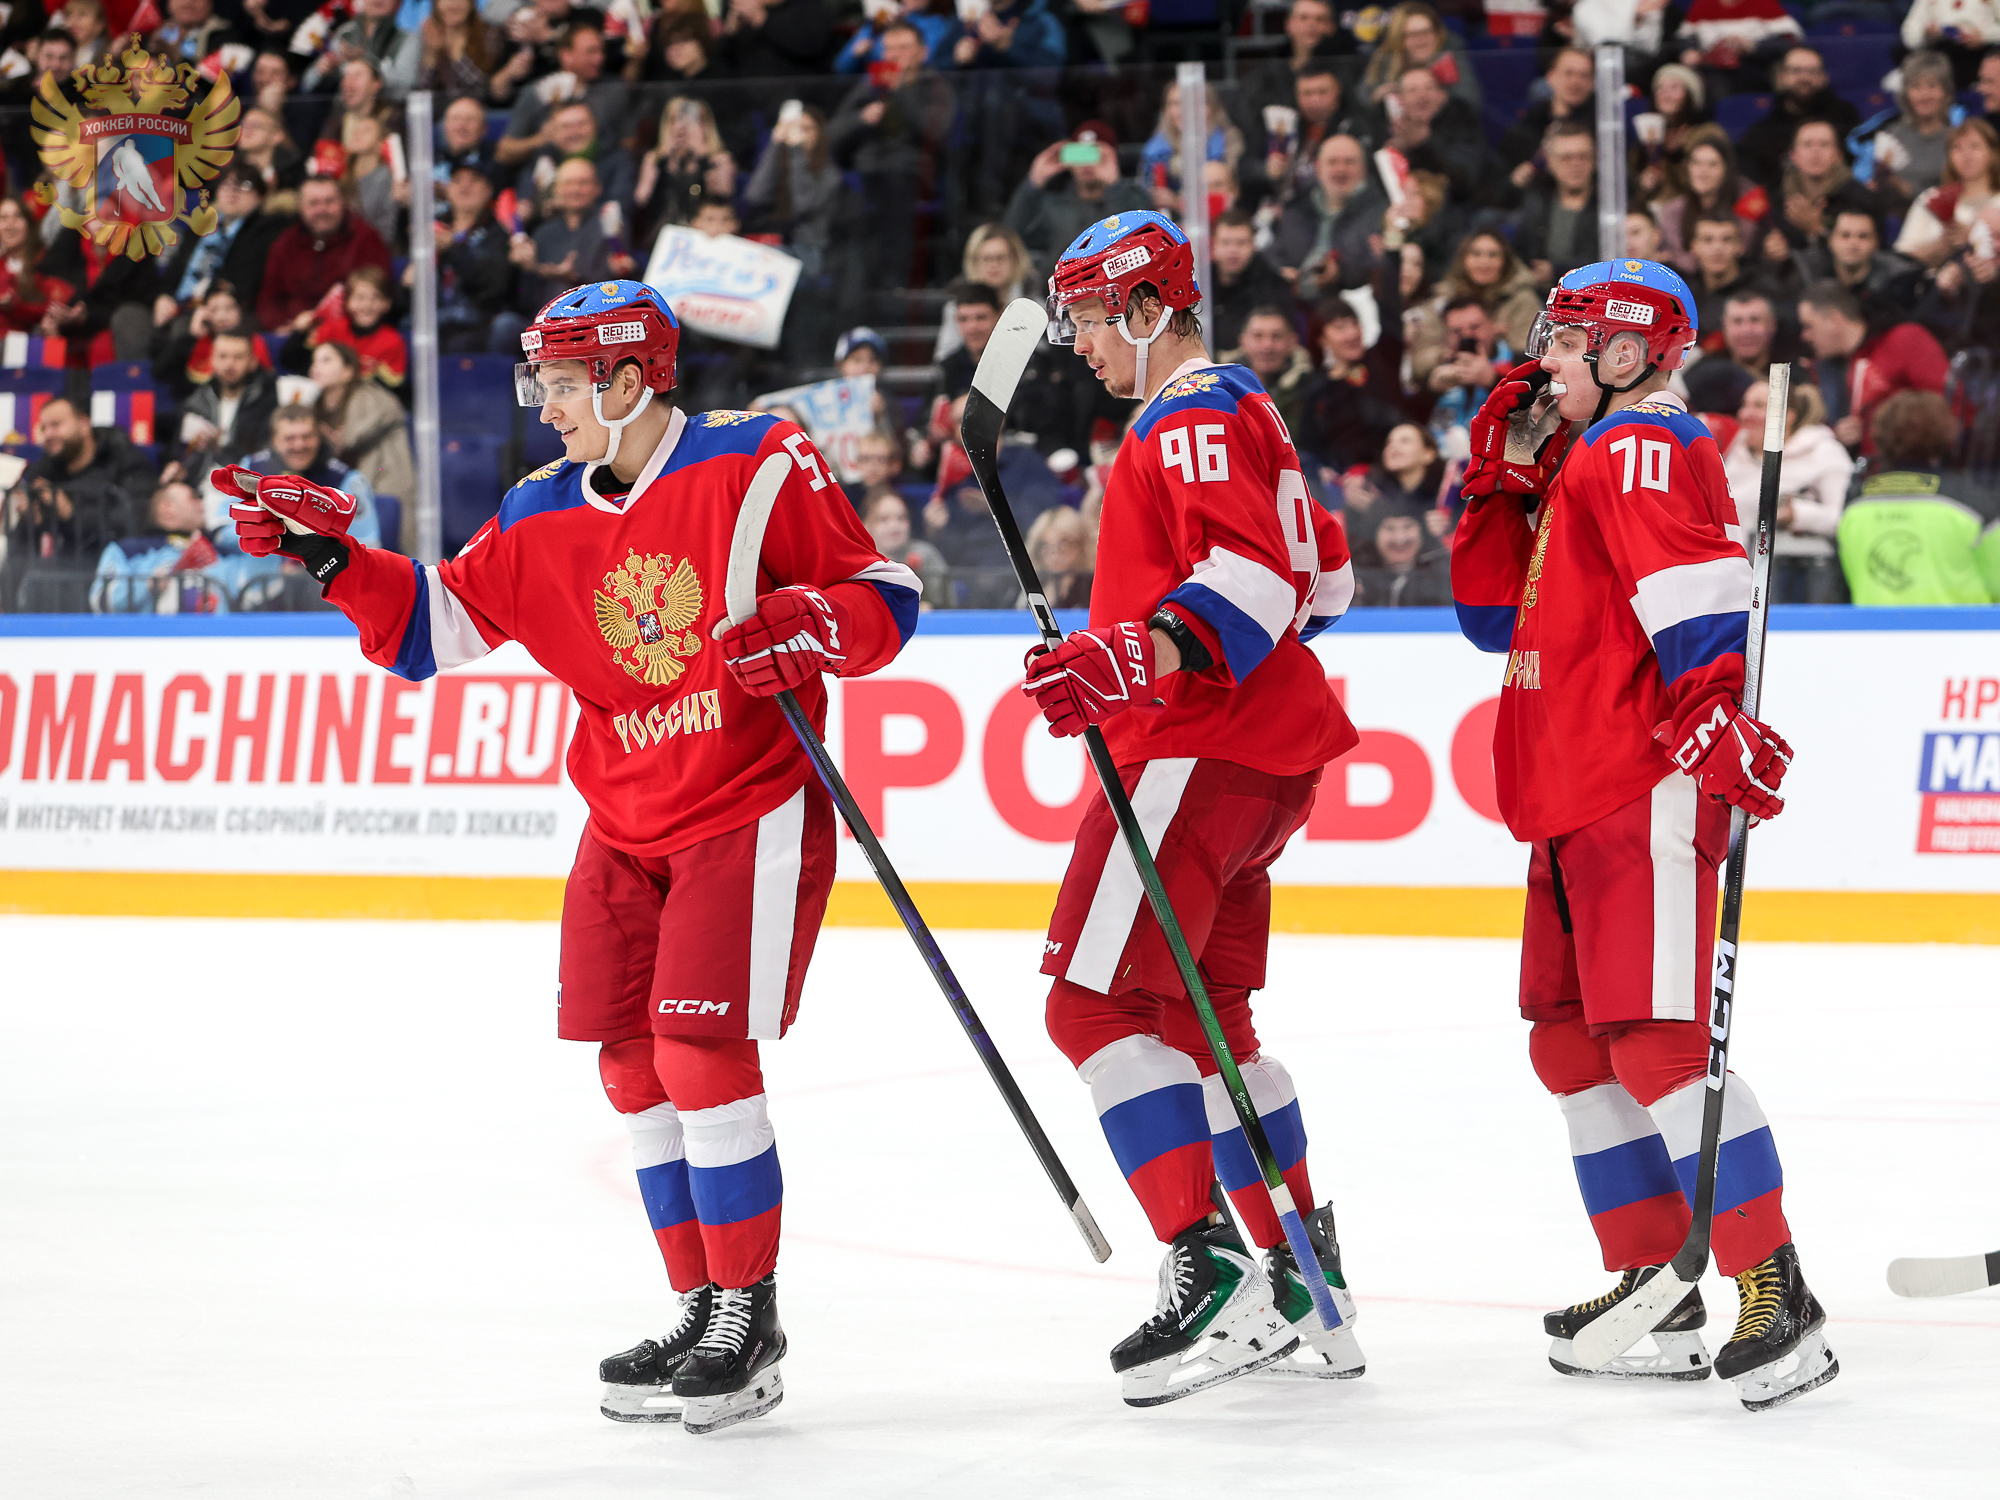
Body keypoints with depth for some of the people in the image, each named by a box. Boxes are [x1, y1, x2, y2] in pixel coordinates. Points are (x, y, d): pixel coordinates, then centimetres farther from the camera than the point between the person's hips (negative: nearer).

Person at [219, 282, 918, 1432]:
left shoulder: (756, 461, -11)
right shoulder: (543, 516, 5)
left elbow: (884, 596, -9)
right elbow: (437, 624, 8)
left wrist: (803, 631, -28)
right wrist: (335, 558, -4)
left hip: (753, 809, -7)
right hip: (628, 823, 7)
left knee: (702, 1049, -13)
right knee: (633, 1061, 6)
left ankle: (750, 1320, -2)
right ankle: (701, 1310, 19)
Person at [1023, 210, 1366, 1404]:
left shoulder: (1196, 420, -11)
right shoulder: (1241, 412, 22)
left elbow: (1255, 578, -25)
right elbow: (1324, 580, 29)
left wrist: (1140, 656, -39)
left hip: (1199, 747, -11)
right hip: (1269, 747, 11)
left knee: (1099, 1003, -14)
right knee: (1198, 1018, 16)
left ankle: (1212, 1274, -21)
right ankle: (1305, 1284, 17)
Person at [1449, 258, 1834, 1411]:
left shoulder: (1644, 447, -9)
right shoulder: (1578, 464, 23)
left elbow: (1698, 598, -24)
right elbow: (1497, 613, 23)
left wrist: (1717, 714, -36)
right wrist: (1504, 476, 14)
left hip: (1648, 795, -11)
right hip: (1576, 798, 11)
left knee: (1656, 1040, -17)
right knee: (1573, 1042, 14)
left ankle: (1778, 1300, -19)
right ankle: (1656, 1291, 19)